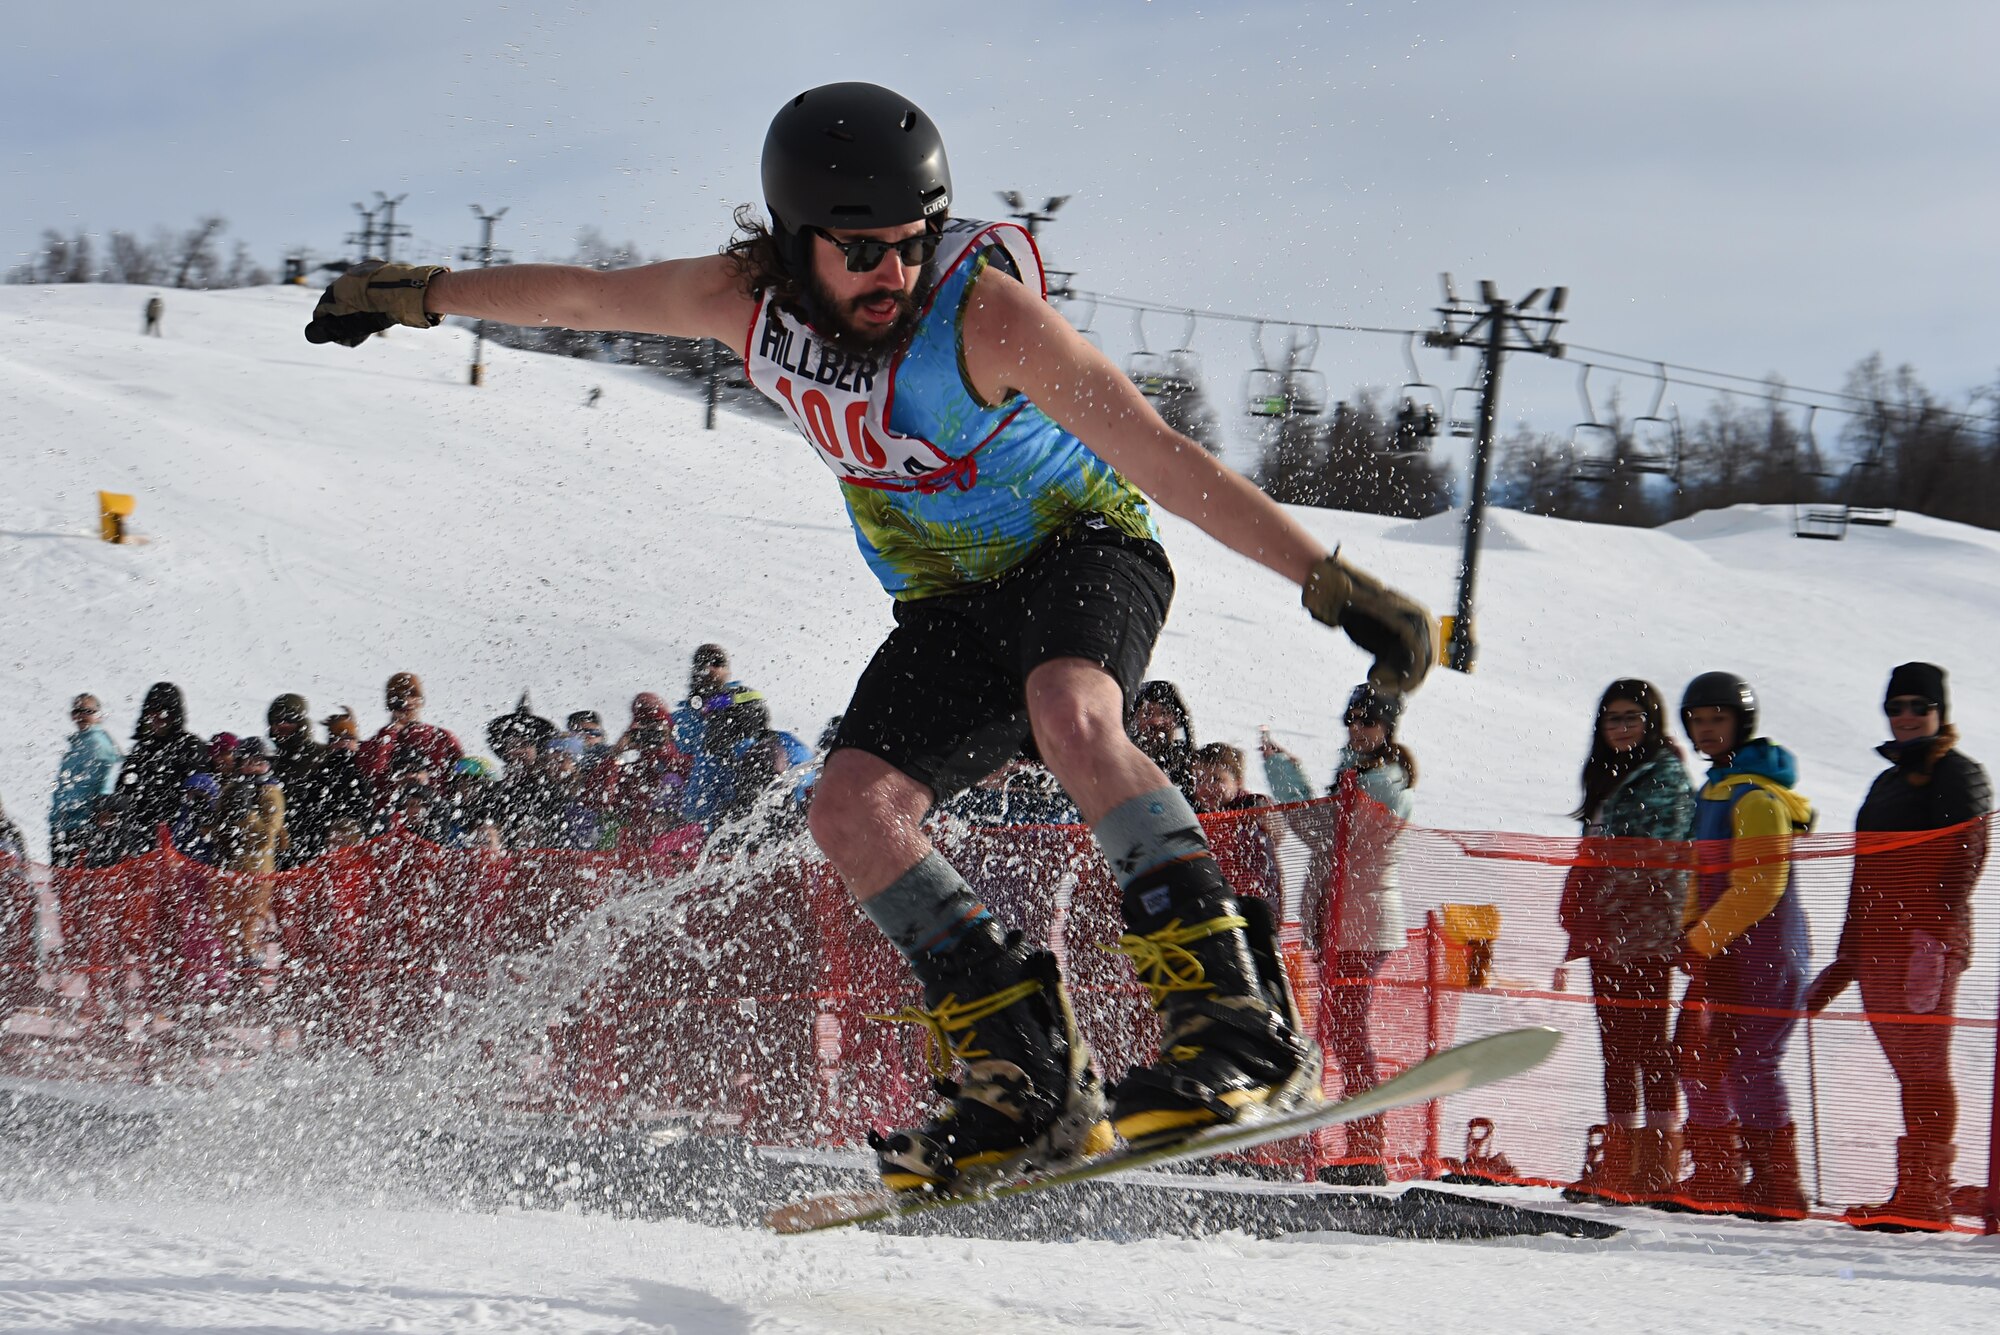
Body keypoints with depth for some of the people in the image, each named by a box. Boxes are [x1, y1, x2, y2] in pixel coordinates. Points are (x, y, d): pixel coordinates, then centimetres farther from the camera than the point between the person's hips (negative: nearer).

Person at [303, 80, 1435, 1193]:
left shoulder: (983, 314, -28)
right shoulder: (749, 302, -12)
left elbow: (1172, 464, -30)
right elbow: (586, 295, 8)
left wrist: (1338, 586, -33)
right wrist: (425, 295, 20)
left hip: (1085, 547, -6)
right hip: (949, 608, 6)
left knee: (1069, 715, -36)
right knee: (855, 809, -14)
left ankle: (1239, 1027, -41)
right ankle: (1032, 1079, -12)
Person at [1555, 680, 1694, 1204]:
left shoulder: (1664, 776, -5)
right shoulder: (1608, 778, 21)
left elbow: (1660, 856, -14)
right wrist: (1578, 925, 18)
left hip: (1645, 935, -9)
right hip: (1605, 935, 9)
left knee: (1646, 1047, -8)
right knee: (1615, 1049, 9)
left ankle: (1657, 1166, -8)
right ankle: (1617, 1163, 11)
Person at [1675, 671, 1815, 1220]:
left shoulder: (1756, 798, -14)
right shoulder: (1716, 790, 17)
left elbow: (1759, 890, -21)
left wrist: (1700, 942, -18)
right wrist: (1689, 932, 10)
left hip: (1760, 957, -10)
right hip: (1718, 955, 10)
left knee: (1748, 1064, -10)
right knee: (1697, 1057, 12)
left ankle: (1777, 1189, -6)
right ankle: (1715, 1178, 21)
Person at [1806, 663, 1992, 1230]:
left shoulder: (1958, 774, -1)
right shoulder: (1887, 783, 23)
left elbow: (1964, 861, -11)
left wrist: (1932, 937, -21)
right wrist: (1846, 958, 21)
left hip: (1928, 943, -7)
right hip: (1879, 948, 7)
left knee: (1924, 1067, -9)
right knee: (1911, 1070, 6)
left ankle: (1926, 1196, -11)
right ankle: (1918, 1193, 6)